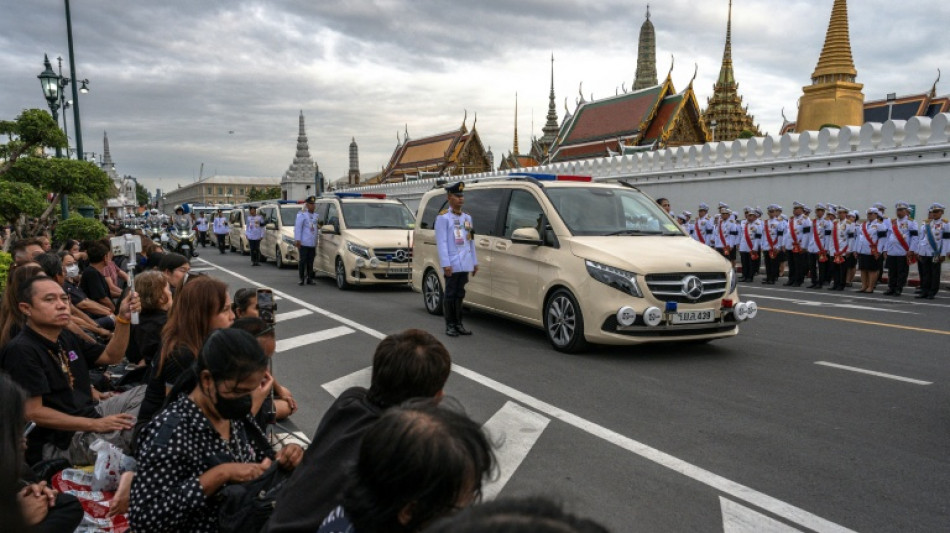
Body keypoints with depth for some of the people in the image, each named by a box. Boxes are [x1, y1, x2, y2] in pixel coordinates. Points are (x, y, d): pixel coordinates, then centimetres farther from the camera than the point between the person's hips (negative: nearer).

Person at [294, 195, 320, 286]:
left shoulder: (316, 216, 17)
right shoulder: (302, 215, -1)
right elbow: (297, 228, -6)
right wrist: (297, 240, -13)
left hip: (313, 243, 5)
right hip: (304, 243, -5)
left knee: (310, 261, 7)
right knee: (303, 261, -2)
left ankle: (309, 278, 12)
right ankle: (302, 279, 4)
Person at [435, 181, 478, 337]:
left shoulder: (467, 217, 16)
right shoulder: (443, 218, -5)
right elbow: (441, 242, -11)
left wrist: (474, 262, 15)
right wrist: (445, 264, -17)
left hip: (465, 264, 6)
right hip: (452, 264, -6)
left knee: (460, 294, 11)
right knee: (450, 294, 0)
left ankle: (458, 324, 18)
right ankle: (450, 325, 7)